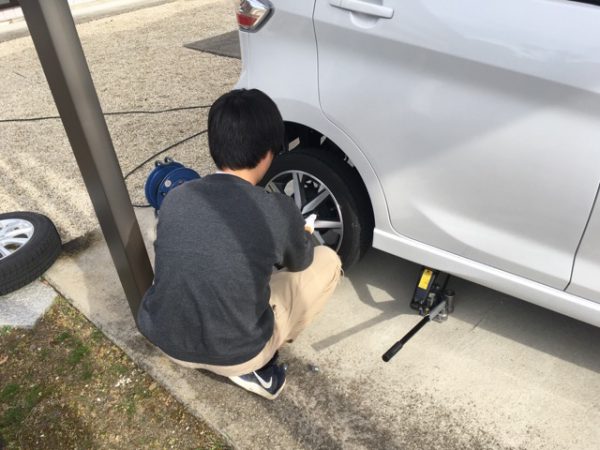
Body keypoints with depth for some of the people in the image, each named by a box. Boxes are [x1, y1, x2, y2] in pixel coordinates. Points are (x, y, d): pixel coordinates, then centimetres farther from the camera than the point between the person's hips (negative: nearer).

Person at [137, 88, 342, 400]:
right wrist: (298, 235, 29)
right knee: (326, 261, 10)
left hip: (166, 342, 5)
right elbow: (299, 263, 5)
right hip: (234, 355, -4)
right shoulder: (278, 211, -17)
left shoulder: (175, 198, -5)